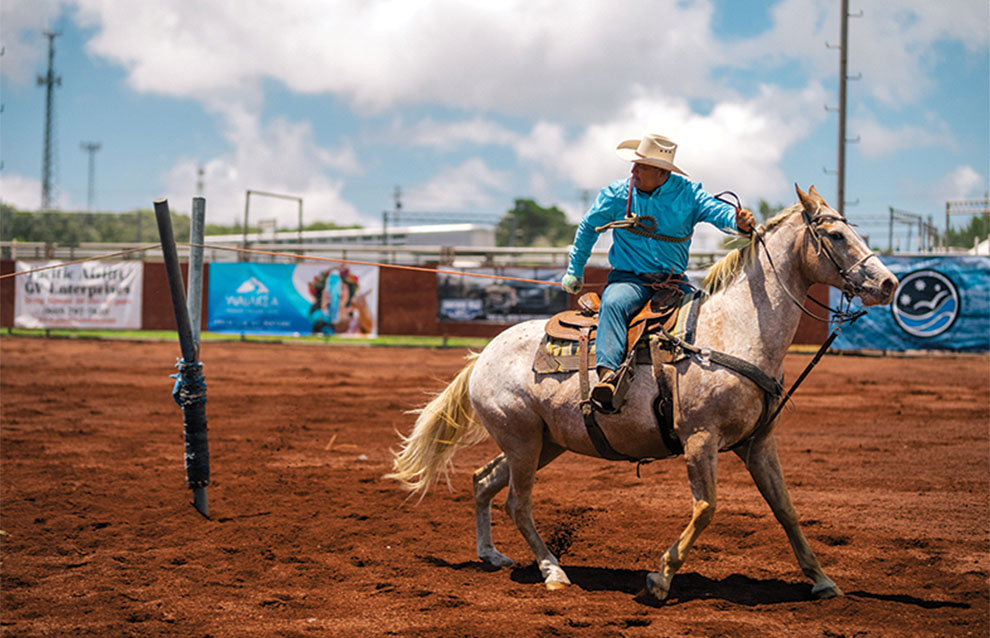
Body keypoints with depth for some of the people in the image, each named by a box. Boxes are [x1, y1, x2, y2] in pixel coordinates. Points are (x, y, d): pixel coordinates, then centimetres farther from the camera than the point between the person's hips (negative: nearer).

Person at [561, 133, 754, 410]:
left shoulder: (687, 193, 1)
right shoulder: (617, 194, 3)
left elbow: (717, 211, -11)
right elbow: (588, 227, 17)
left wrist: (738, 221, -35)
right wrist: (574, 270, 23)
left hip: (673, 282, 2)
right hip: (629, 279, -2)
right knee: (613, 304, -34)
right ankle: (607, 374, -52)